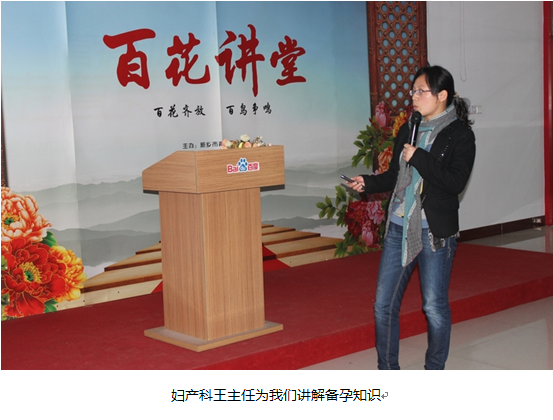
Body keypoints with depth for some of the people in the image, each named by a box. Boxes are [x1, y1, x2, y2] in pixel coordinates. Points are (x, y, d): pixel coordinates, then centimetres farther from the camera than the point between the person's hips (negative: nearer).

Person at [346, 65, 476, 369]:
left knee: (434, 307, 3)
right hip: (399, 228, 6)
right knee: (384, 304, 6)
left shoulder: (460, 135, -5)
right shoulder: (408, 130, 12)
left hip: (435, 232, -6)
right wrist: (367, 184, 2)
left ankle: (434, 372, 22)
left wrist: (418, 158, -16)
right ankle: (388, 371, 20)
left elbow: (456, 182, -17)